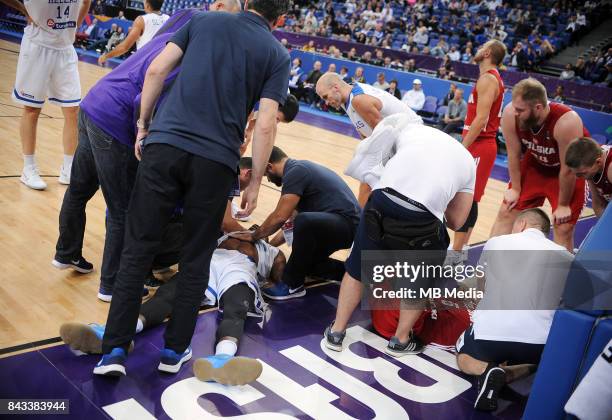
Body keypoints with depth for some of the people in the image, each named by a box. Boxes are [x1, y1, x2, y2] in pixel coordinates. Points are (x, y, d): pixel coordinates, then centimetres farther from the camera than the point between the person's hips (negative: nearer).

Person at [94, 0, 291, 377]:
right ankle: (175, 349, 18)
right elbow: (266, 125, -1)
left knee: (138, 249, 6)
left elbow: (156, 71, 6)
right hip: (216, 161, -1)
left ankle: (115, 349, 5)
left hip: (164, 144, 1)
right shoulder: (278, 55, 9)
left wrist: (143, 126, 14)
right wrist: (255, 183, 6)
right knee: (196, 260, 12)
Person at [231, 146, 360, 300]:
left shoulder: (295, 172, -13)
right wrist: (270, 244, 28)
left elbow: (280, 217, -17)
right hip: (347, 224, 11)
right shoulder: (300, 168, 19)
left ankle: (292, 285, -16)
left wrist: (254, 236, -1)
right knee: (305, 262, 21)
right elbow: (294, 220, 25)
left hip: (346, 224, -11)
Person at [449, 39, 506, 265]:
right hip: (482, 145, 10)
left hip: (478, 146, -10)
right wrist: (464, 145, 21)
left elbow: (480, 120, -22)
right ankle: (460, 249, 19)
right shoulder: (493, 78, 18)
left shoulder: (487, 79, -13)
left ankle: (456, 254, -7)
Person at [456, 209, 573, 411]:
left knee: (463, 357, 31)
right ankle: (508, 374, 1)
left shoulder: (495, 243, 7)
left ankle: (488, 371, -5)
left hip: (489, 332, -1)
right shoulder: (566, 257, 7)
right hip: (540, 341, 1)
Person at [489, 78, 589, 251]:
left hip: (571, 173, -4)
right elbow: (513, 154, -12)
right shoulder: (510, 114, -27)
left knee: (564, 229, -5)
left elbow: (568, 170, -26)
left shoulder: (567, 122, -38)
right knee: (506, 213, 4)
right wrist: (515, 188, -3)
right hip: (534, 165, 4)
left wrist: (563, 205, -15)